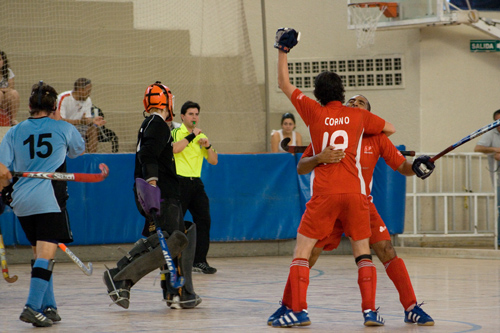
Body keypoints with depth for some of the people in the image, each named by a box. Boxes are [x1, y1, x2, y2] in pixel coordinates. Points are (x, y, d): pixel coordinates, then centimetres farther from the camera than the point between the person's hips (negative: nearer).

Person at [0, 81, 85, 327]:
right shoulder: (64, 129, 2)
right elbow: (78, 150, 24)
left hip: (21, 201, 4)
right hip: (49, 199, -4)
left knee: (39, 254, 16)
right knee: (46, 254, -8)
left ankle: (49, 307, 19)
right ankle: (32, 307, -20)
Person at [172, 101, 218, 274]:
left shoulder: (201, 136, 17)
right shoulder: (175, 133, 0)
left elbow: (214, 161, 14)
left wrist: (208, 146, -2)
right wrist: (191, 136, -20)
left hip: (196, 182, 6)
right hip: (179, 181, -6)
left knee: (204, 220, 0)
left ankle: (199, 261, 5)